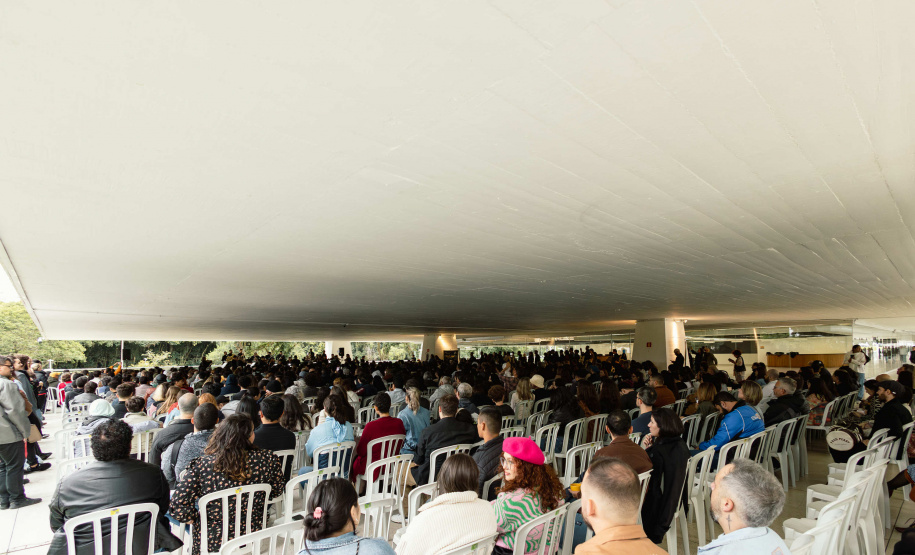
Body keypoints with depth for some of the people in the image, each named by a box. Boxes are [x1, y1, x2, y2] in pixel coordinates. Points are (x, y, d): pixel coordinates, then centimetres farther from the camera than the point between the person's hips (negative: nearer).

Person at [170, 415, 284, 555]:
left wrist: (197, 520, -2)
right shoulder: (267, 459, -17)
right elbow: (277, 492, -1)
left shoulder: (201, 465, -19)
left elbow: (177, 507, -20)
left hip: (212, 540, -1)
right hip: (254, 538, 2)